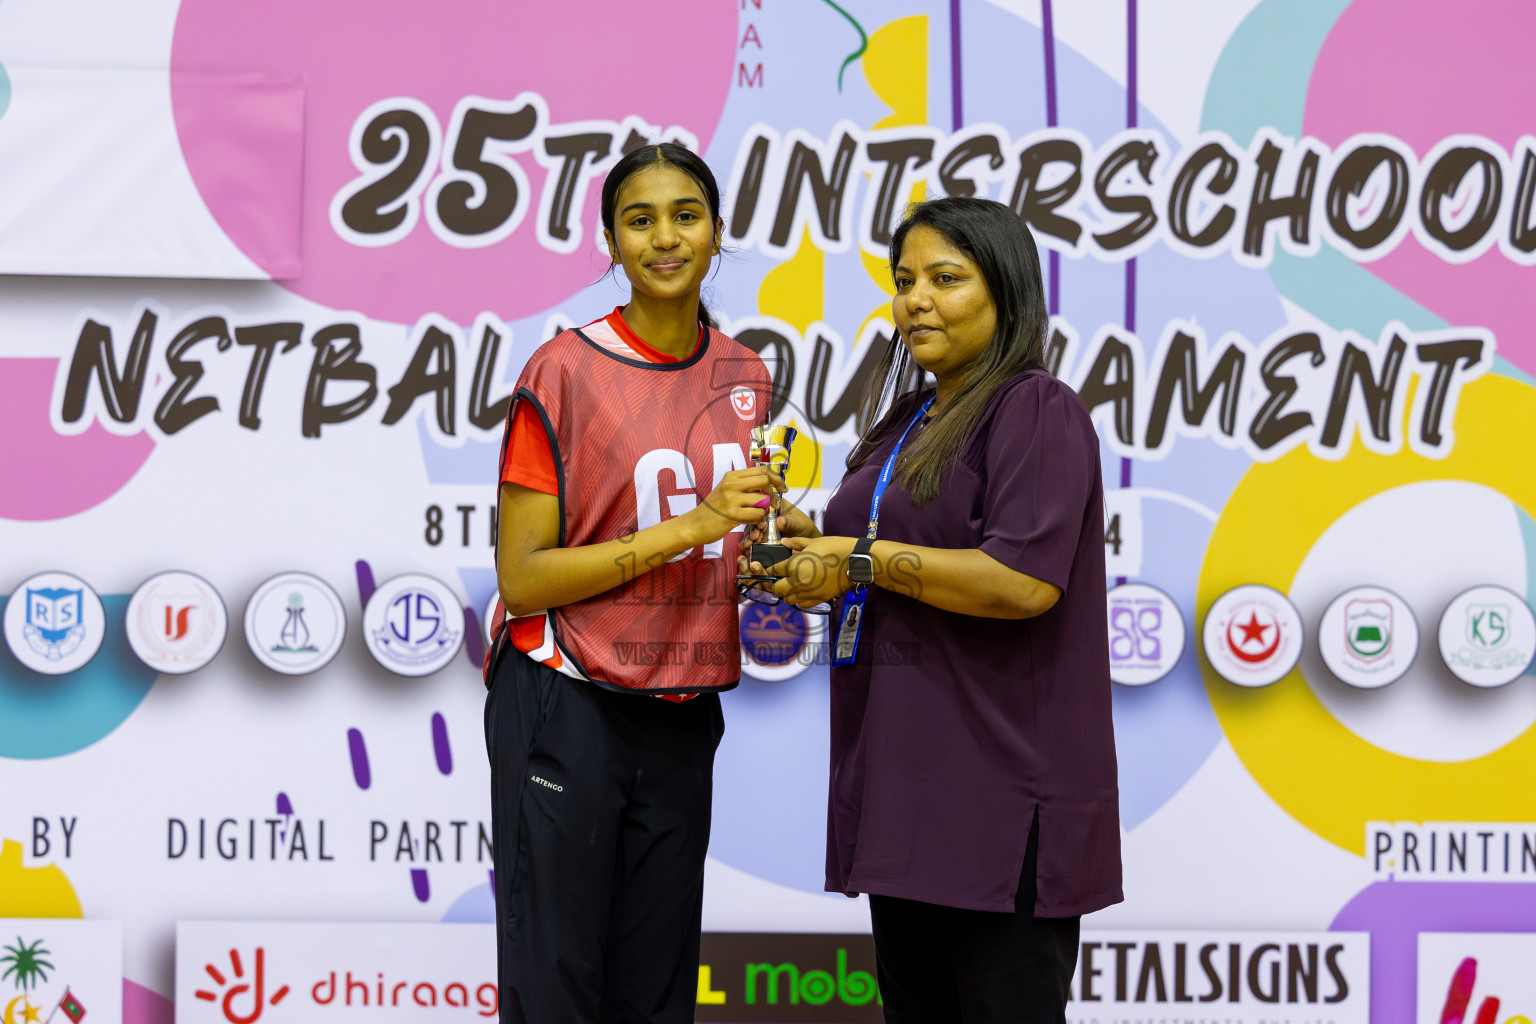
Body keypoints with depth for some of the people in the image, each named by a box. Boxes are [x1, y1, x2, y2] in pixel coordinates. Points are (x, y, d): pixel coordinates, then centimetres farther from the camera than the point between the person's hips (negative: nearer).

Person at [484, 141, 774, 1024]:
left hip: (682, 718, 5)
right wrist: (691, 526, -17)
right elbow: (522, 579, -12)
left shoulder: (746, 379, 9)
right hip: (567, 710, -5)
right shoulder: (566, 373, -9)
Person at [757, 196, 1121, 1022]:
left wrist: (864, 561, -15)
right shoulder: (912, 421, 19)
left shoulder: (1036, 411, -9)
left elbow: (1023, 581, -22)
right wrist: (815, 541, 8)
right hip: (905, 787, 9)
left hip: (998, 795, -9)